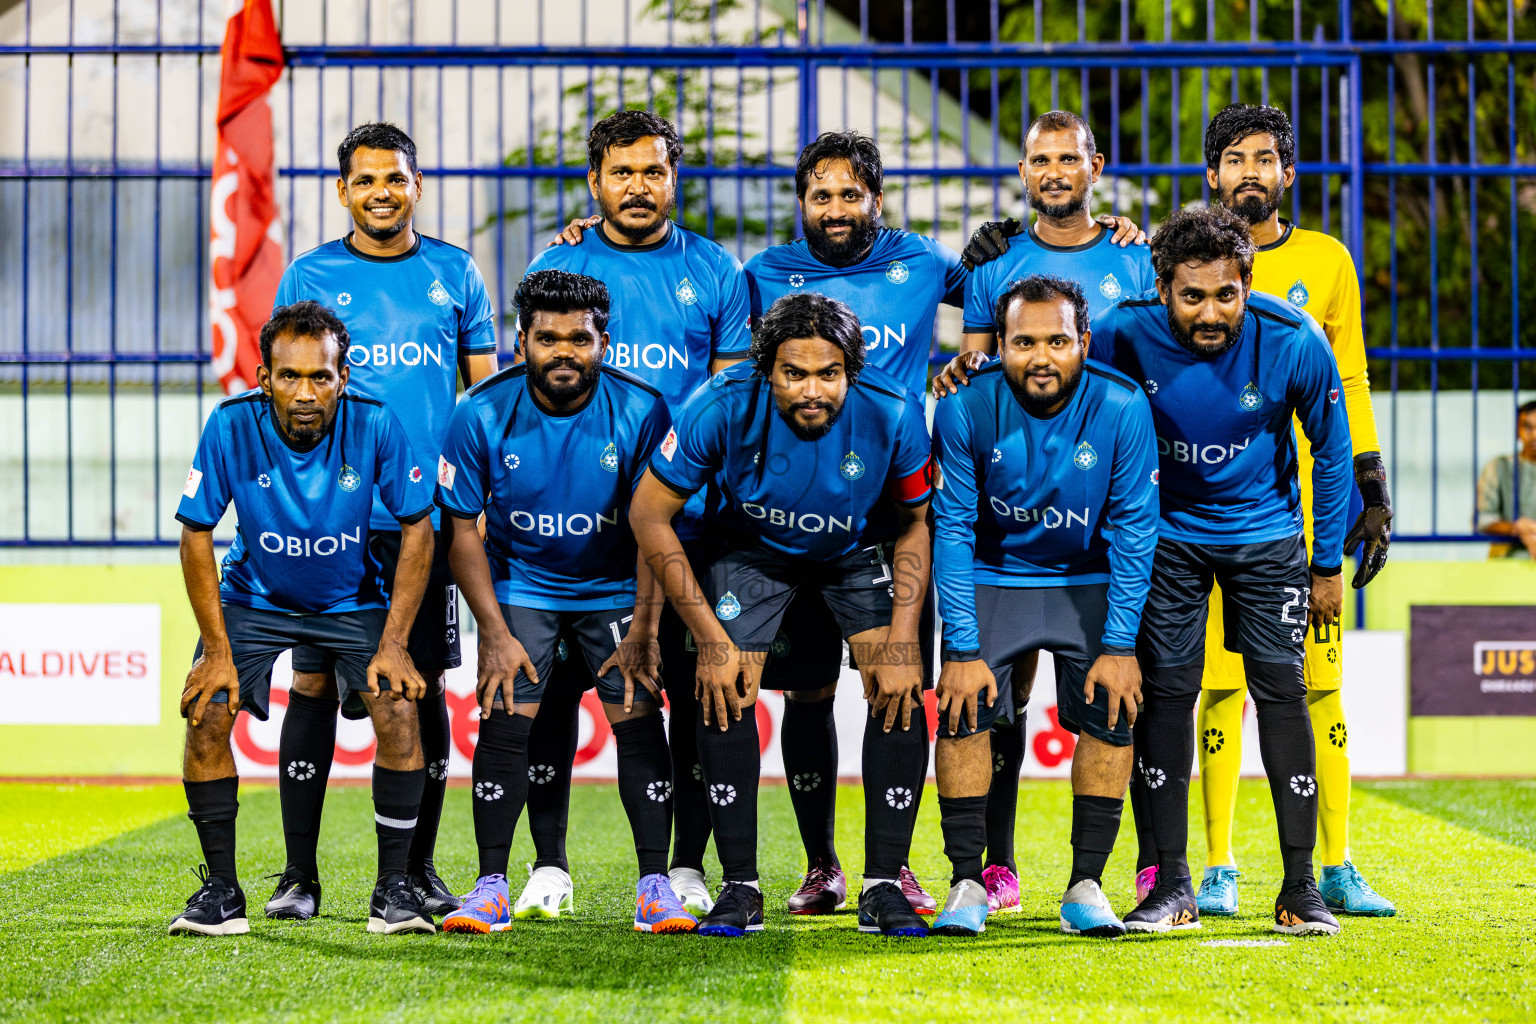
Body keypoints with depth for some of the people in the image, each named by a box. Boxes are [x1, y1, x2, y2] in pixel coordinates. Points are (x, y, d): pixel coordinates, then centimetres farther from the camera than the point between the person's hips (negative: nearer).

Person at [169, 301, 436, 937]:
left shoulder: (375, 426, -23)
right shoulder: (231, 428, -23)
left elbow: (417, 529, -13)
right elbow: (196, 536, -14)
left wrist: (394, 644, -17)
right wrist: (217, 650, -18)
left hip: (354, 600, 0)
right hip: (254, 597, 0)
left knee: (398, 713, -21)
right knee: (206, 716, -18)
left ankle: (393, 886, -7)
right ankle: (221, 889, -4)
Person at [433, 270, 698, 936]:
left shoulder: (640, 412, -18)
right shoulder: (485, 414, -17)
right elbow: (462, 529, -9)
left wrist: (642, 633, -17)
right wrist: (495, 633, -14)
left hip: (615, 588, 0)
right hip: (520, 586, 0)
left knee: (638, 717, -11)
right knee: (506, 718, -12)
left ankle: (655, 886, -6)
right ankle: (492, 887, -6)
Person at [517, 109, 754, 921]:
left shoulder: (714, 273, 8)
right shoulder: (555, 267, 7)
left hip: (685, 518, 0)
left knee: (693, 688, 1)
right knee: (554, 685, -1)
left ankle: (686, 866, 10)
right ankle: (549, 865, 8)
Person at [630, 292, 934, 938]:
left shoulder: (892, 415, -30)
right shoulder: (724, 409, -31)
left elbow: (916, 524, -12)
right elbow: (650, 514, -19)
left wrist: (902, 643, -19)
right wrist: (710, 638, -20)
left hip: (861, 555, 0)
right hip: (756, 551, 0)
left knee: (901, 693, -17)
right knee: (723, 691, -15)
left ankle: (883, 887, -9)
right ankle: (740, 889, -5)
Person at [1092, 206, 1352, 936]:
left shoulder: (1294, 343, -21)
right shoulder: (1126, 333, -22)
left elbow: (1331, 451, -5)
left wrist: (1329, 563, -2)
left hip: (1265, 534, -1)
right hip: (1168, 534, 1)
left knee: (1282, 691, -7)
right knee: (1165, 690, -5)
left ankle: (1301, 888, -1)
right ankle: (1172, 888, 2)